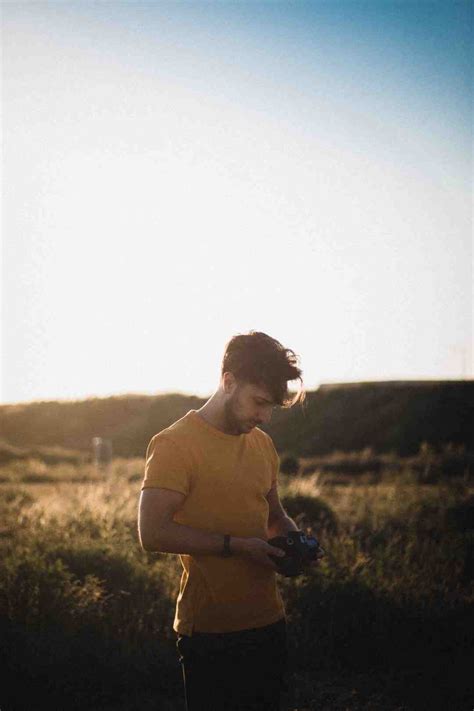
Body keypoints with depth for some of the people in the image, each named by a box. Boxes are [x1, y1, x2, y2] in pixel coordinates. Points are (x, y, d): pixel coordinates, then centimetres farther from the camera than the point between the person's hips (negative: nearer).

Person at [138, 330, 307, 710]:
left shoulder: (263, 444, 12)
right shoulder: (175, 444, -11)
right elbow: (153, 532, -19)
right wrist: (236, 545, -20)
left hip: (268, 620, 7)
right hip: (210, 631, -7)